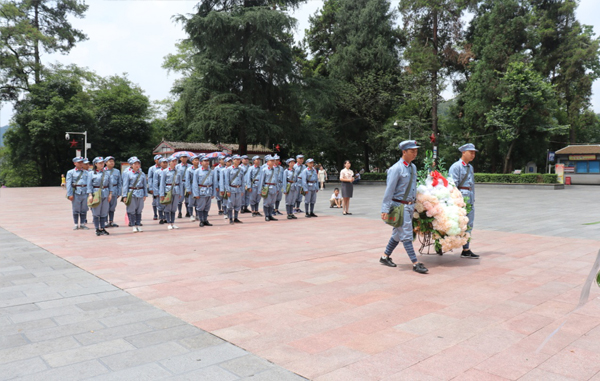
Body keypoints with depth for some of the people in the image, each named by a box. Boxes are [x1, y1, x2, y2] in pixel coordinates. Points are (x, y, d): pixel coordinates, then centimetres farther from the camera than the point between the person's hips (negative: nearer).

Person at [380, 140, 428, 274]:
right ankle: (415, 263, 0)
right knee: (406, 235, -4)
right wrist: (385, 209, -18)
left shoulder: (413, 167, 10)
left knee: (398, 234, 14)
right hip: (399, 206, -8)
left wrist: (414, 205, 17)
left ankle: (385, 256, 27)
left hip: (409, 205, 8)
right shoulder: (396, 169, -14)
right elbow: (389, 190, -16)